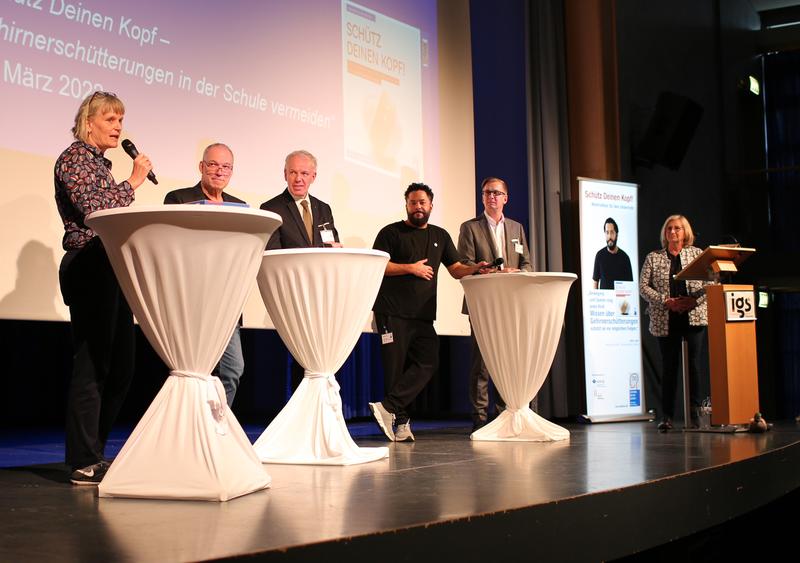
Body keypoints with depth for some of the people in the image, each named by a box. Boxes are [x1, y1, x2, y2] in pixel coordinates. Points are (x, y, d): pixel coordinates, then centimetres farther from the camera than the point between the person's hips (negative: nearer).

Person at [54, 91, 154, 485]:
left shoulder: (101, 163, 23)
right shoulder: (74, 157, -4)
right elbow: (92, 209, -18)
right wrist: (133, 182, -9)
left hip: (112, 271, 9)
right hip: (89, 270, -9)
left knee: (120, 368, 9)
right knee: (92, 366, -7)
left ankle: (92, 452, 17)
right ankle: (84, 464, -1)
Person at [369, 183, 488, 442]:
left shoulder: (440, 236, 20)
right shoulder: (391, 233, 5)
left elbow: (456, 269, 16)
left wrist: (476, 268, -4)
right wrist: (411, 268, -10)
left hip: (423, 314, 5)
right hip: (393, 312, -5)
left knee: (428, 363, -10)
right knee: (396, 367, -5)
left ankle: (388, 407, -12)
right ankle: (401, 422, 0)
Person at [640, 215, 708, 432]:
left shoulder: (697, 254, 10)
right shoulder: (653, 258, 10)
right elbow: (643, 286, 2)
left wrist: (694, 300, -12)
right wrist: (666, 301, -10)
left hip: (694, 317, 0)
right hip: (665, 321, 0)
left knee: (693, 364, -4)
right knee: (669, 367, 1)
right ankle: (667, 416, 5)